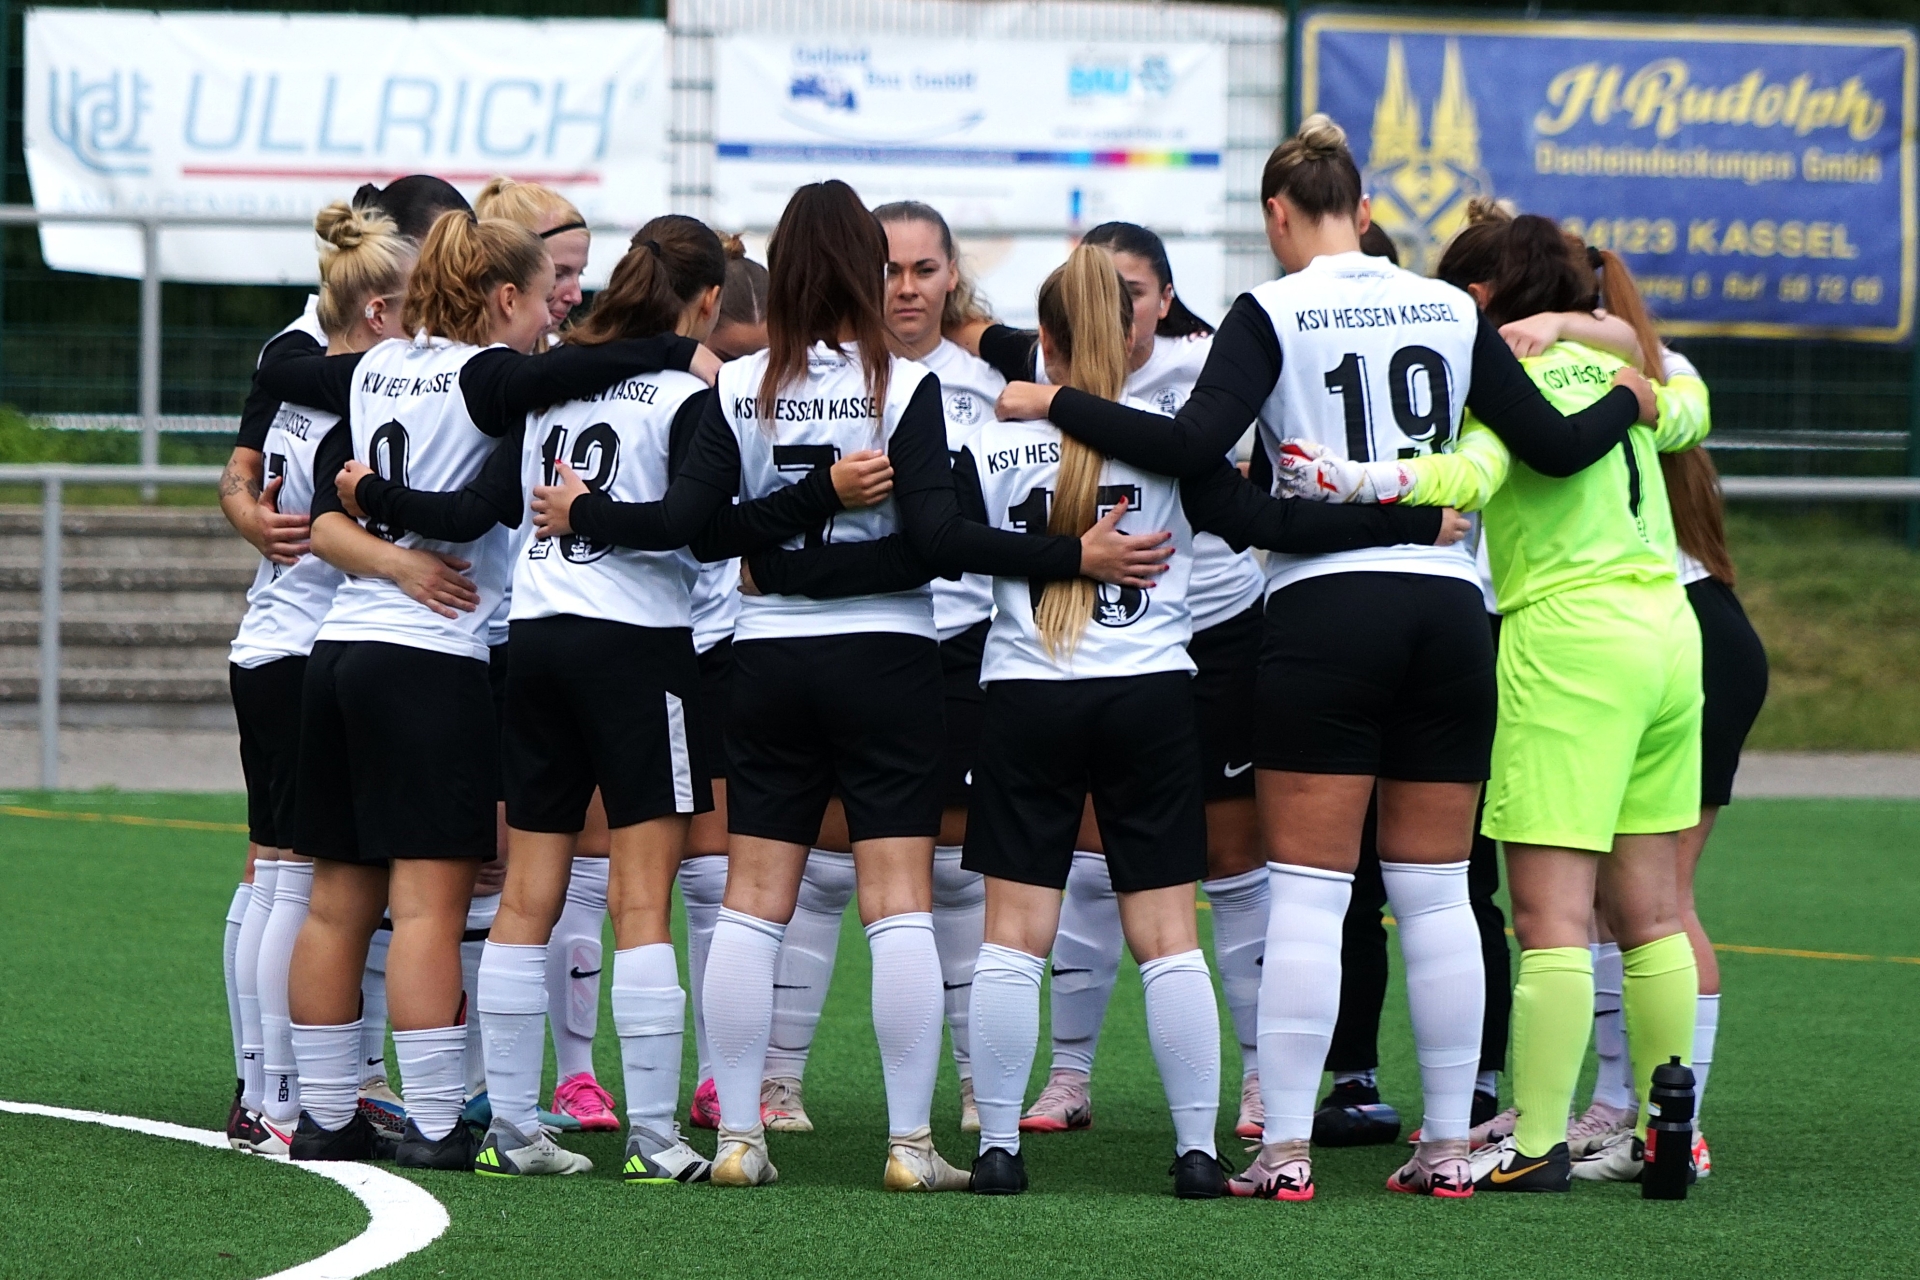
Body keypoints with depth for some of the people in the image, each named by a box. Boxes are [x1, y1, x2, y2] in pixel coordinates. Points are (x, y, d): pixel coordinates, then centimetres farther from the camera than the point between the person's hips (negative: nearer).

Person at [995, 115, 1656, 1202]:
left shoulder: (1273, 314, -4)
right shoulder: (1452, 310, 7)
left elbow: (1192, 446, -16)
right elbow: (1552, 445, 7)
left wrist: (1055, 404, -7)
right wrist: (1628, 402, 27)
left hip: (1327, 609, -4)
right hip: (1450, 604, 4)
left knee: (1308, 890, -3)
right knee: (1436, 890, 9)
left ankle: (1285, 1148, -7)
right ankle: (1449, 1145, 9)